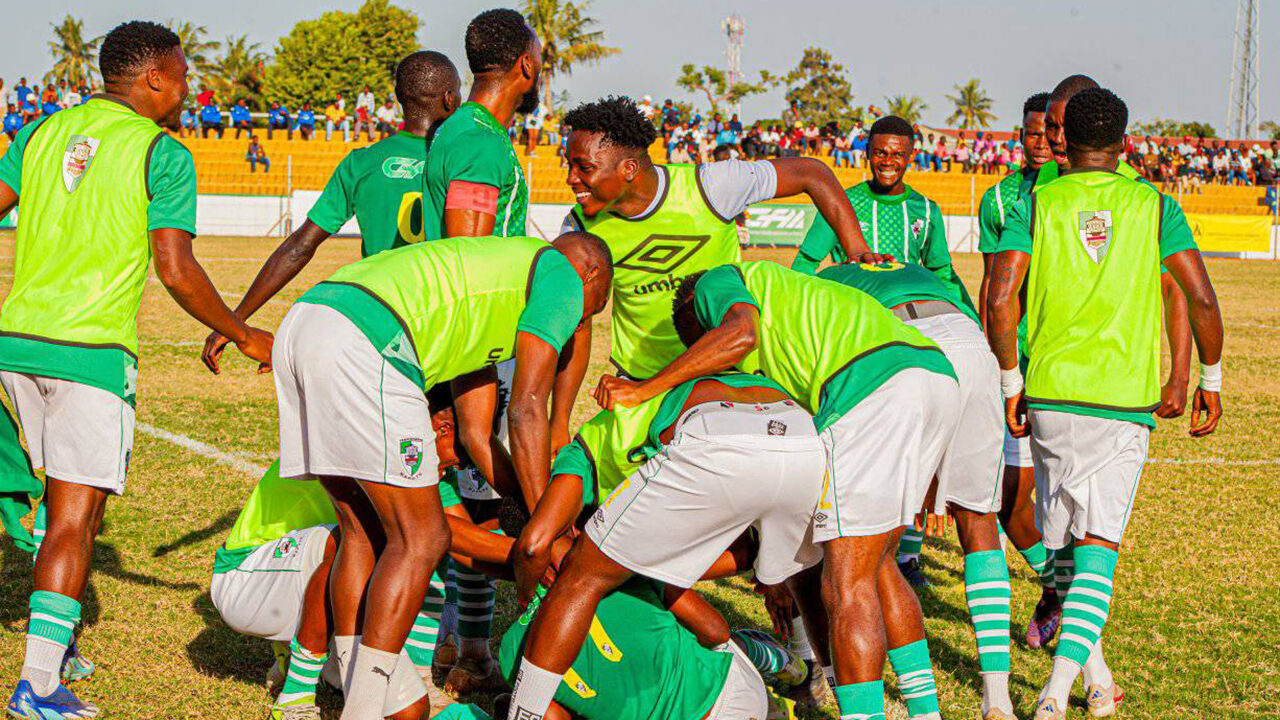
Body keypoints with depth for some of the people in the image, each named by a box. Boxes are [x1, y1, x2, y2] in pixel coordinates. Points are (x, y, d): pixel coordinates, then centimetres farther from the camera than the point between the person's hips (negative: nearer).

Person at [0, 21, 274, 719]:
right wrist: (244, 336, 1)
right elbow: (176, 271, -11)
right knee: (74, 517, -2)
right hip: (91, 350, -6)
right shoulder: (163, 155, -5)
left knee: (65, 491, 24)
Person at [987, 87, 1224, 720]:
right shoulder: (1154, 206, 3)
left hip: (1050, 394, 1)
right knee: (1097, 548, -1)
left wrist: (1012, 383, 4)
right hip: (1126, 403, -1)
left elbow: (999, 303, -8)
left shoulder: (1035, 205, 2)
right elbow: (1202, 300, -3)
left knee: (1063, 541, 18)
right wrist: (1210, 378, 11)